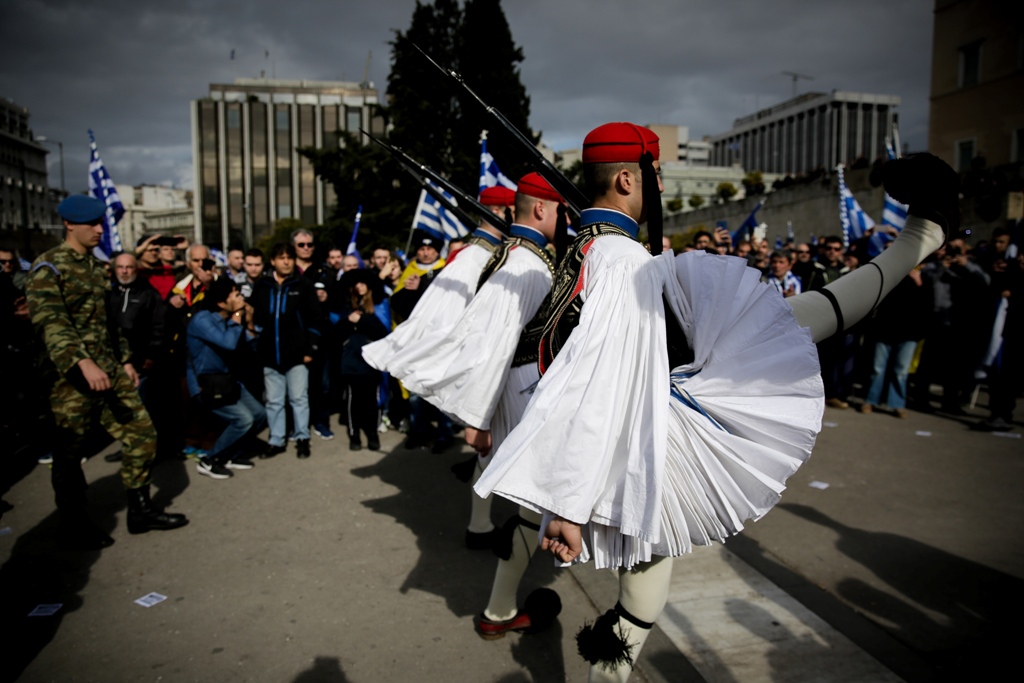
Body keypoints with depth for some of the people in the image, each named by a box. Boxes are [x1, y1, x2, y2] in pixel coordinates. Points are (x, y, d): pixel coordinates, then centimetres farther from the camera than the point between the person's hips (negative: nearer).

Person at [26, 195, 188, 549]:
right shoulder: (48, 267, -8)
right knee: (69, 453, 4)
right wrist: (83, 363, -33)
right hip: (72, 376, -7)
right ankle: (74, 524, 19)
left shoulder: (96, 266, 16)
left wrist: (124, 360, 18)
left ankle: (140, 510, 17)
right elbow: (50, 322, -22)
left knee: (140, 432, 5)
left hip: (110, 372, 7)